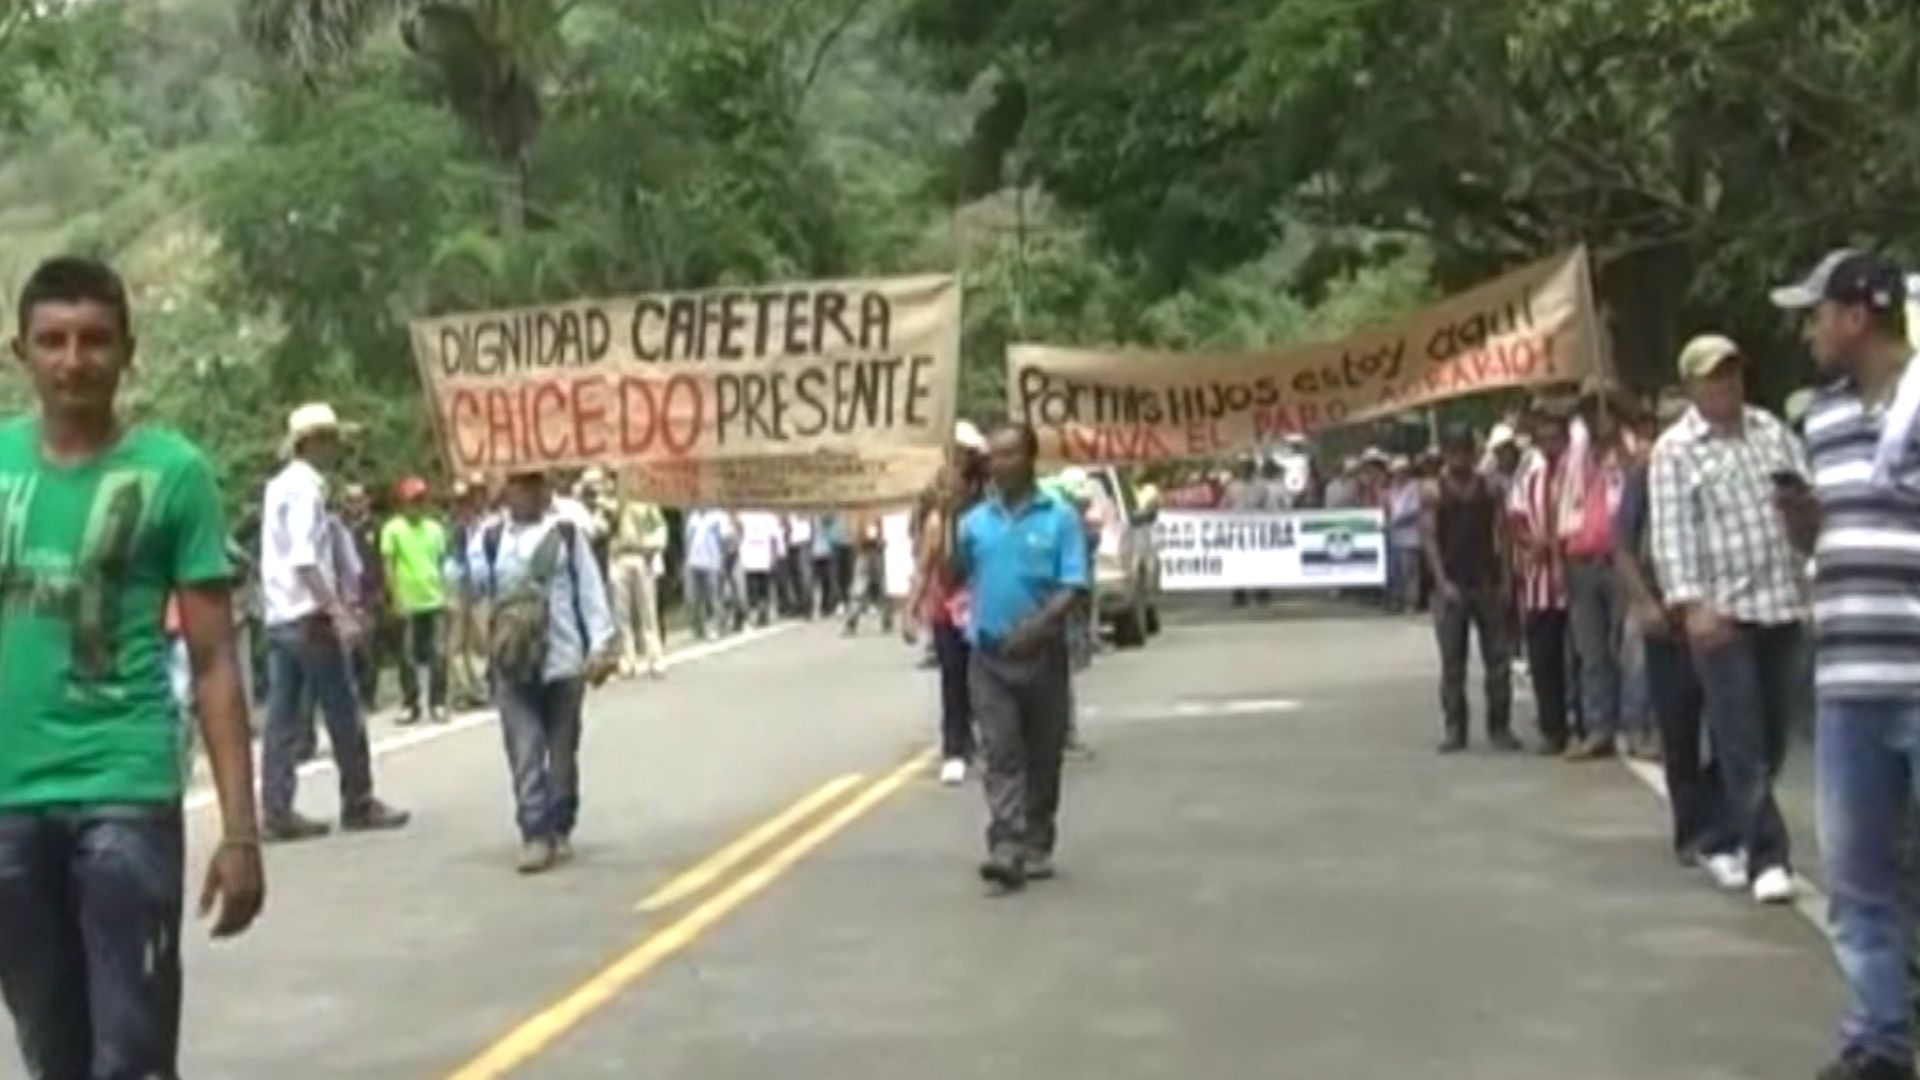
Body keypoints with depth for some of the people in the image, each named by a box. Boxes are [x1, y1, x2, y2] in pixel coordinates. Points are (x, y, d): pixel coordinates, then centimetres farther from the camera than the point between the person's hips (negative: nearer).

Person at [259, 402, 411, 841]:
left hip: (279, 616, 9)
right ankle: (359, 804, 8)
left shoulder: (279, 487, 16)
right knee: (343, 714, 1)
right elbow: (305, 560, -21)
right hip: (310, 617, -9)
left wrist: (337, 604, 21)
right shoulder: (305, 488, -12)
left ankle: (278, 811, 4)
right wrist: (338, 610, -21)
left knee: (283, 718, 5)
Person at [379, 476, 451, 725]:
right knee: (408, 657, 3)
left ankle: (437, 704, 8)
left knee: (439, 654, 0)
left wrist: (445, 593, 9)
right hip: (408, 603, -3)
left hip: (435, 601, 3)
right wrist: (396, 597, -11)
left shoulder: (435, 528, 9)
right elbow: (388, 565, -5)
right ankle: (411, 705, 12)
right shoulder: (393, 529, -3)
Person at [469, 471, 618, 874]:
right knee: (525, 753, -5)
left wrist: (601, 646, -5)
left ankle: (560, 830, 22)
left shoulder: (569, 533, 2)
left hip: (564, 659, 0)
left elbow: (591, 591, 0)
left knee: (562, 751, 10)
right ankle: (535, 836, -4)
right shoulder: (489, 540, 4)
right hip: (513, 665, 0)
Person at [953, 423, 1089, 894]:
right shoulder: (974, 521, 6)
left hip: (1042, 655, -1)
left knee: (1042, 756, 9)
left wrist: (1038, 626, -23)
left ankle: (1037, 846, 22)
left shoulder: (1060, 519, -4)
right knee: (1001, 754, -6)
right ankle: (1005, 850, -14)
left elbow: (1075, 589, -10)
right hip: (988, 656, 1)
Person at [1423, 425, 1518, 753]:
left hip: (1488, 584, 2)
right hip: (1451, 586, -2)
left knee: (1498, 659, 3)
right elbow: (1429, 539, -6)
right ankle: (1455, 729, 6)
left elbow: (1500, 535, 5)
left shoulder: (1489, 490, 6)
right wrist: (1442, 581, -16)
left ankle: (1499, 727, 10)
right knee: (1452, 663, 1)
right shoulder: (1435, 493, 0)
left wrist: (1504, 579, -4)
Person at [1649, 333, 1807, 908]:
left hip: (1784, 601, 5)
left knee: (1773, 736, 10)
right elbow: (1672, 534, -9)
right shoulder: (1674, 450, -3)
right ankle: (1767, 858, -4)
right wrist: (1692, 603, -18)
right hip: (1723, 610, -5)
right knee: (1743, 743, -5)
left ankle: (1733, 837, 26)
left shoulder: (1770, 429, 12)